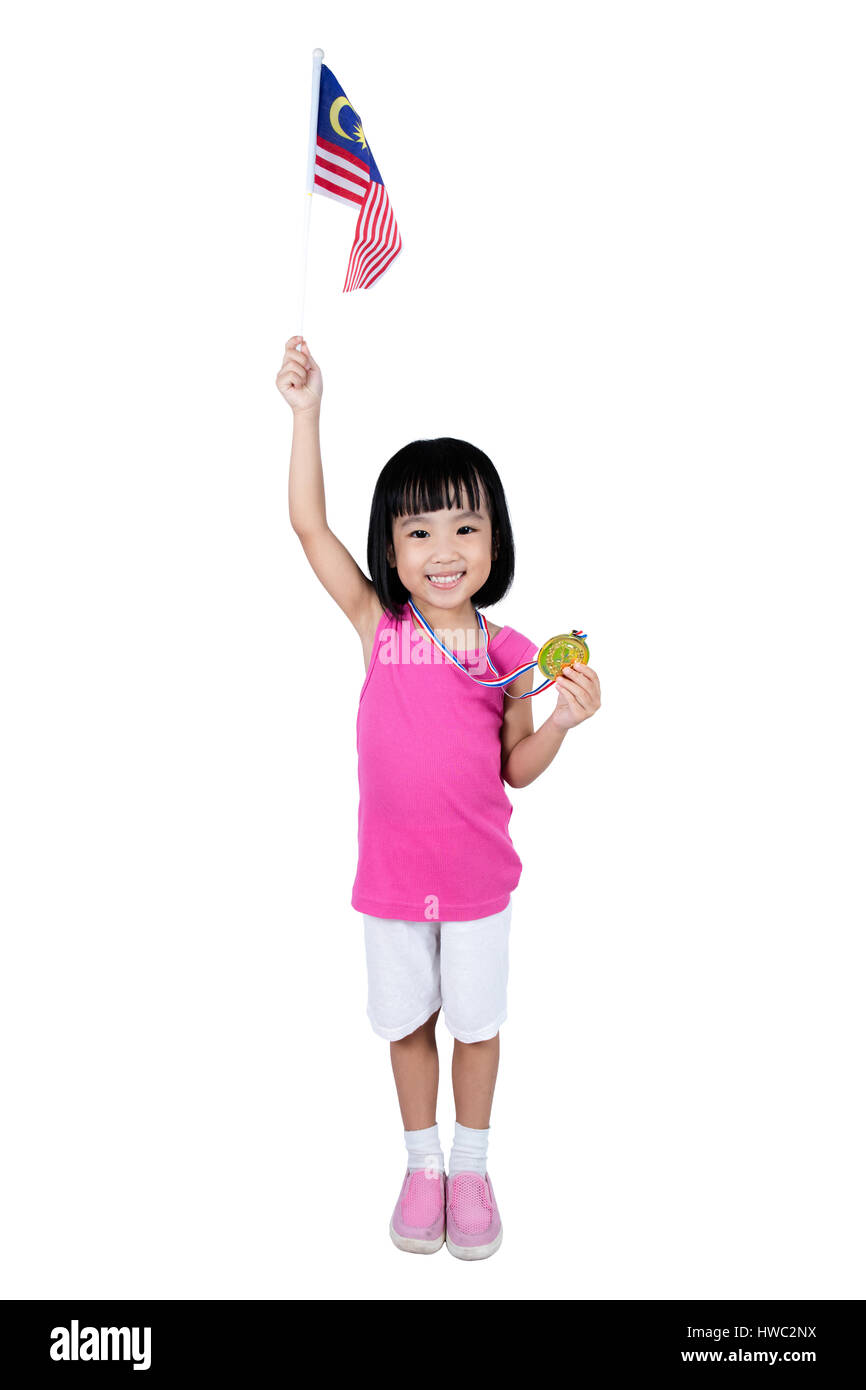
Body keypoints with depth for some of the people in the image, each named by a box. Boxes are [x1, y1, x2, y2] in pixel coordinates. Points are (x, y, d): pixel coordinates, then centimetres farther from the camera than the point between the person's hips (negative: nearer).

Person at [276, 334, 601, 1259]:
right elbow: (309, 525, -14)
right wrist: (305, 409, -17)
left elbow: (517, 769, 1)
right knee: (407, 1020, 17)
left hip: (478, 876, 0)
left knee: (476, 1021, 16)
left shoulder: (510, 653, -7)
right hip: (391, 871, 0)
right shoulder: (378, 626, -8)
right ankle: (422, 1162, 39)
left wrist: (563, 719, -17)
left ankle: (472, 1167, 38)